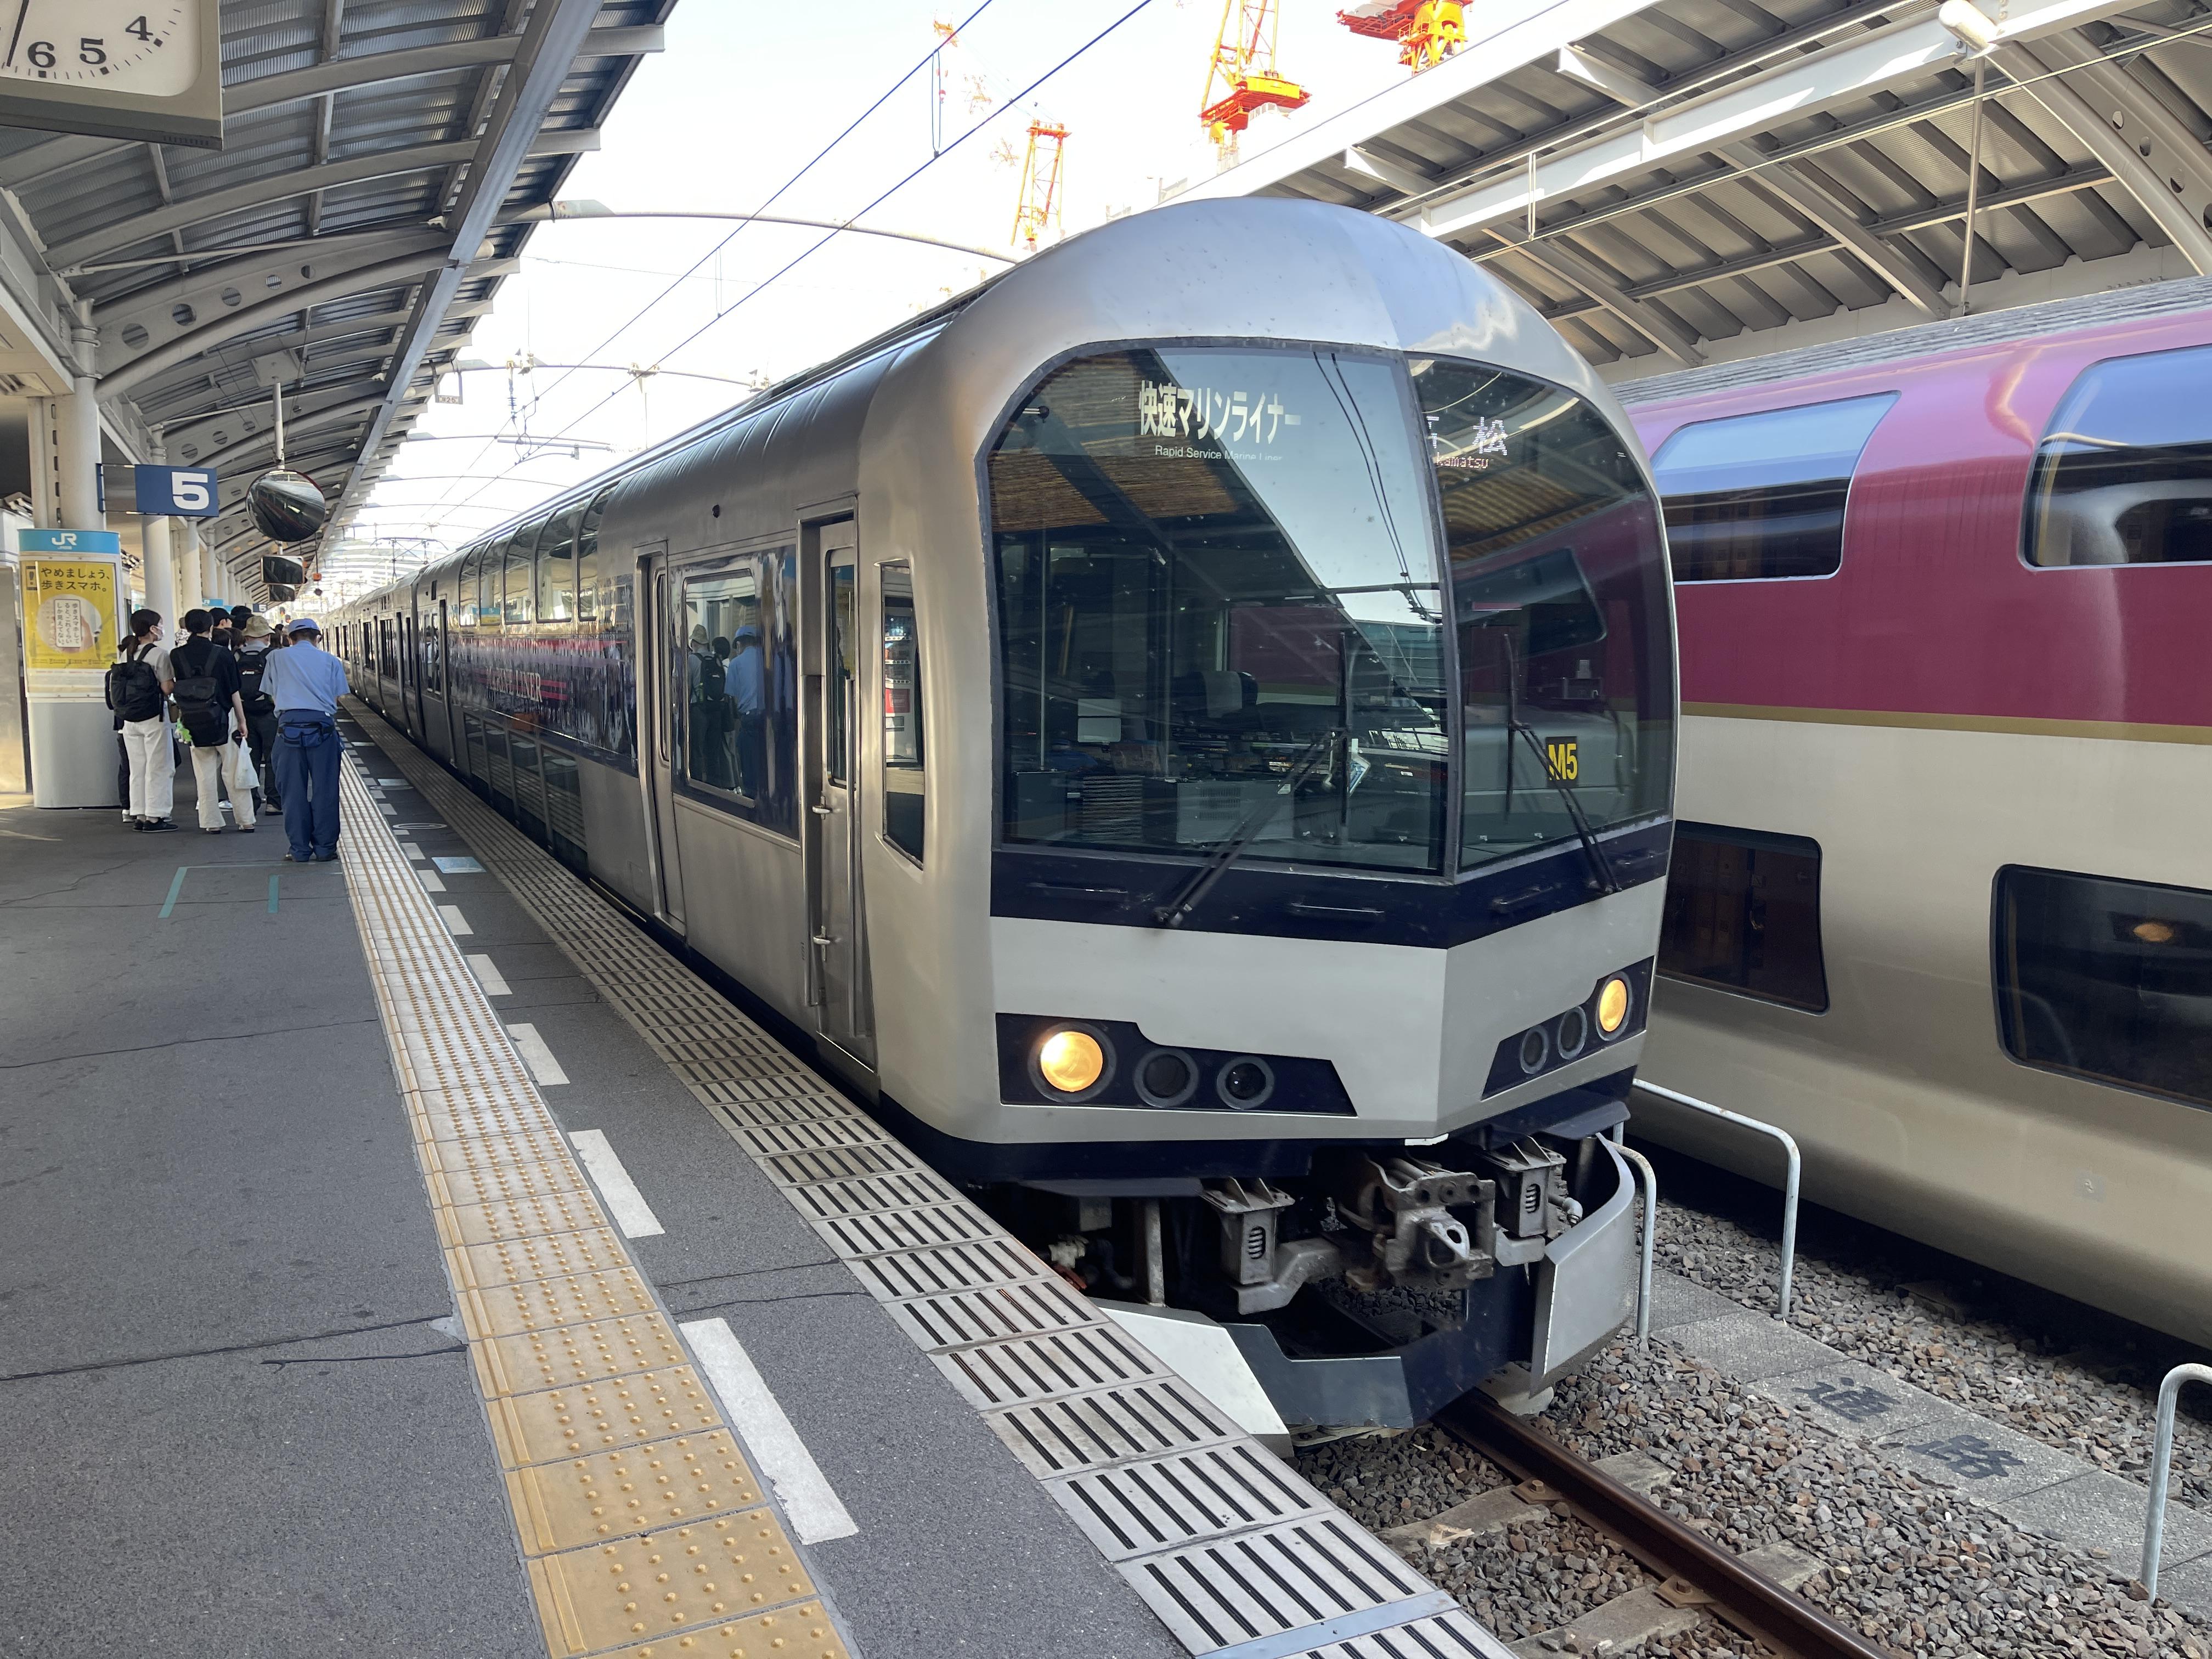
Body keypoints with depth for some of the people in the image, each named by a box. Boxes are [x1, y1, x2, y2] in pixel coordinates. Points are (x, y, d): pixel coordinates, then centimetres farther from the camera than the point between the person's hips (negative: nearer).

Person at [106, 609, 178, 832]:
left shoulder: (125, 655, 9)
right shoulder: (159, 655, -11)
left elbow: (115, 687, 8)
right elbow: (167, 688, -15)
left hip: (128, 719, 7)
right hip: (154, 717, -7)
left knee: (137, 768, 12)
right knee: (158, 767, 0)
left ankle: (138, 815, 15)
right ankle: (155, 816, -1)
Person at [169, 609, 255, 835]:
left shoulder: (176, 656, -2)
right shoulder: (223, 655, -8)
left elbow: (172, 690, 3)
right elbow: (234, 692, -4)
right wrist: (242, 721, 2)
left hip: (194, 723, 2)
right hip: (223, 720, -2)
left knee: (205, 775, 9)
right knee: (233, 773, 5)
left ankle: (211, 823, 9)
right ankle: (246, 821, 8)